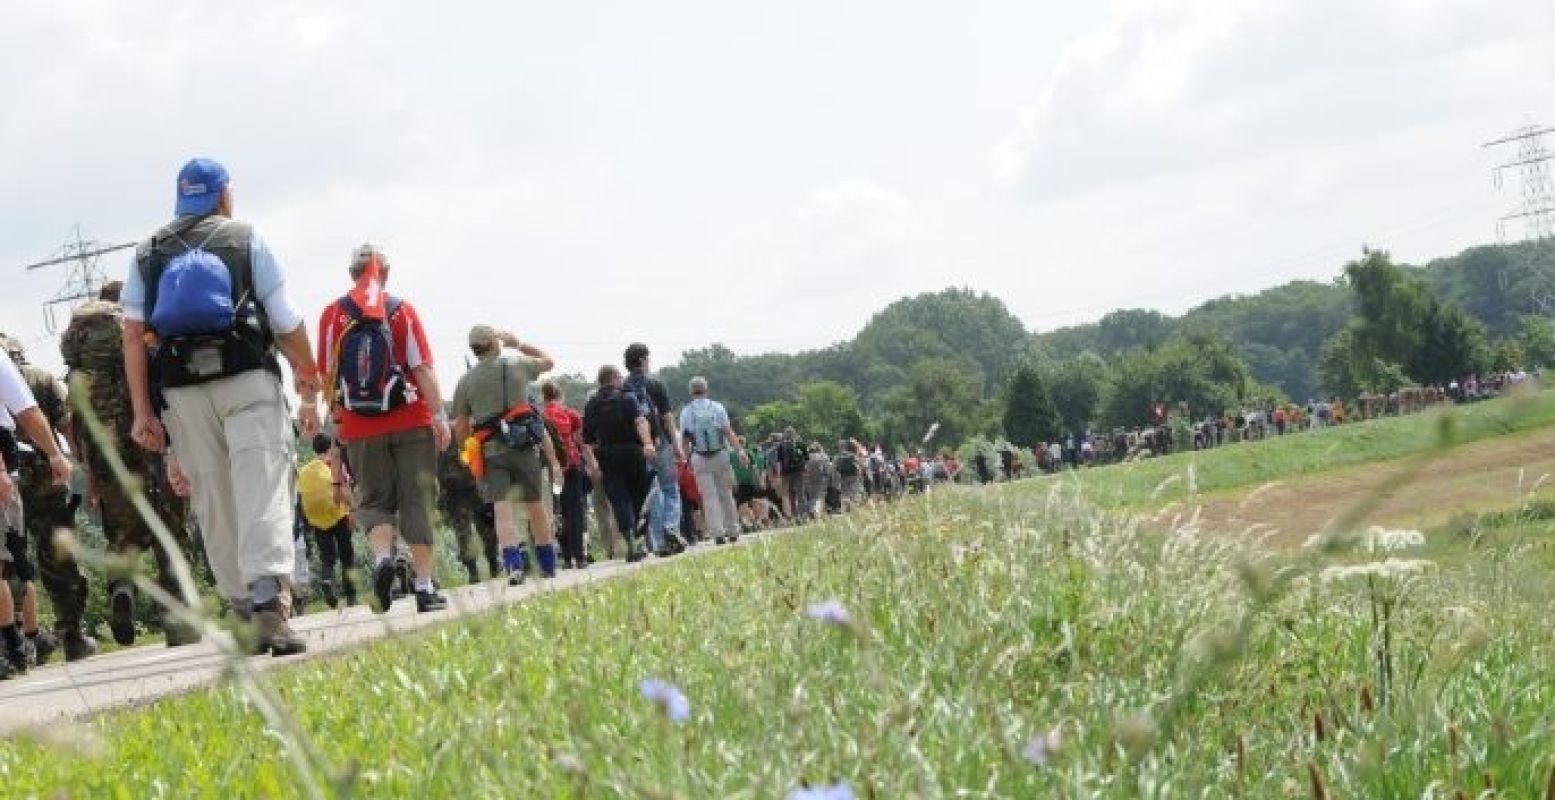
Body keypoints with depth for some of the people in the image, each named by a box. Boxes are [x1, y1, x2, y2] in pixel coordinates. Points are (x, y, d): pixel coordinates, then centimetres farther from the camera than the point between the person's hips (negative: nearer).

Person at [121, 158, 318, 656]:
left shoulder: (148, 253, 15)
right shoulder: (246, 241, 8)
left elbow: (134, 333, 4)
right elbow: (288, 326, 4)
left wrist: (142, 410, 3)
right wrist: (310, 394, 11)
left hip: (181, 389, 3)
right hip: (247, 379, -3)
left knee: (214, 504, 9)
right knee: (263, 491, -11)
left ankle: (244, 612, 12)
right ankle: (270, 608, -29)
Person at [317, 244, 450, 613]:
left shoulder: (333, 314, 2)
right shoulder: (402, 310, -1)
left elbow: (327, 375, 5)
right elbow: (423, 368, -7)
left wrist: (337, 417, 17)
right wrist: (439, 415, -4)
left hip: (360, 429, 1)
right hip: (411, 423, -1)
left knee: (373, 500, 12)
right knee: (417, 500, 4)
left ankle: (382, 556, -16)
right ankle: (425, 586, 1)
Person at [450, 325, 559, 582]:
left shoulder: (465, 382, 4)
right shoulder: (517, 365, 3)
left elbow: (460, 431, 7)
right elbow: (548, 361, 25)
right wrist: (518, 344, 29)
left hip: (491, 451, 0)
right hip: (524, 445, 1)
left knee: (501, 507, -8)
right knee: (536, 505, 12)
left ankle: (513, 565, -25)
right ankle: (548, 565, 22)